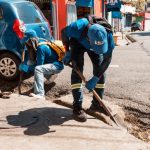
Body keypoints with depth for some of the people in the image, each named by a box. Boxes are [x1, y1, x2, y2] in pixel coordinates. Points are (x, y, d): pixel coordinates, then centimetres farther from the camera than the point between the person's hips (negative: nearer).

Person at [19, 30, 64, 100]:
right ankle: (50, 75, 25)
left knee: (38, 69, -32)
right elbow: (32, 60, 9)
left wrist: (26, 68, -21)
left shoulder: (41, 47, -25)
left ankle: (40, 94, -38)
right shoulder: (39, 42, 0)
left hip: (57, 65, -10)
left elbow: (39, 65, -22)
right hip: (51, 63, 10)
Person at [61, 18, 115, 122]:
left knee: (100, 69, -5)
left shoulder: (108, 36, -38)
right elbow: (64, 32, -19)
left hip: (92, 43, 3)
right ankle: (77, 107, -17)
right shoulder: (77, 28, -44)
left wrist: (95, 78, -30)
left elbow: (107, 59, -26)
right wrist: (68, 52, -20)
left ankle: (97, 104, 9)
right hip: (77, 42, -2)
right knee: (77, 69, -18)